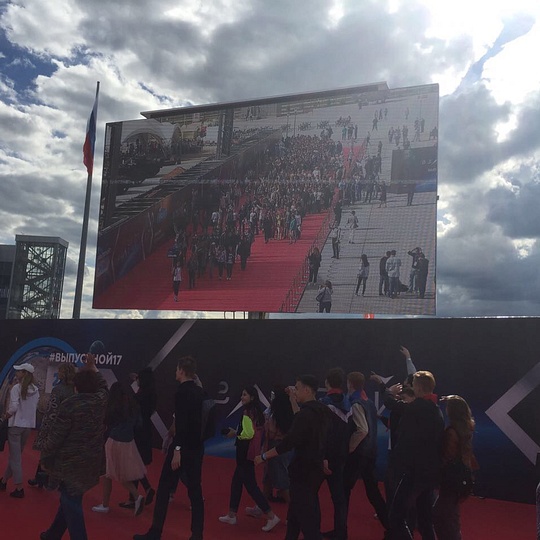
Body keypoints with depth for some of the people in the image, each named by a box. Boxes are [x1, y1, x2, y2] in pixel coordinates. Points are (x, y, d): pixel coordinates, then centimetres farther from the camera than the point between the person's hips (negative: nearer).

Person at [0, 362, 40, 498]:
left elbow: (14, 407, -21)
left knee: (15, 457, 1)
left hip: (16, 424, -6)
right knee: (15, 455, 19)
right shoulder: (35, 390, 4)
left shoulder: (16, 388, -14)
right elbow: (35, 407, 7)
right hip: (28, 425, 6)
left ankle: (19, 488, 1)